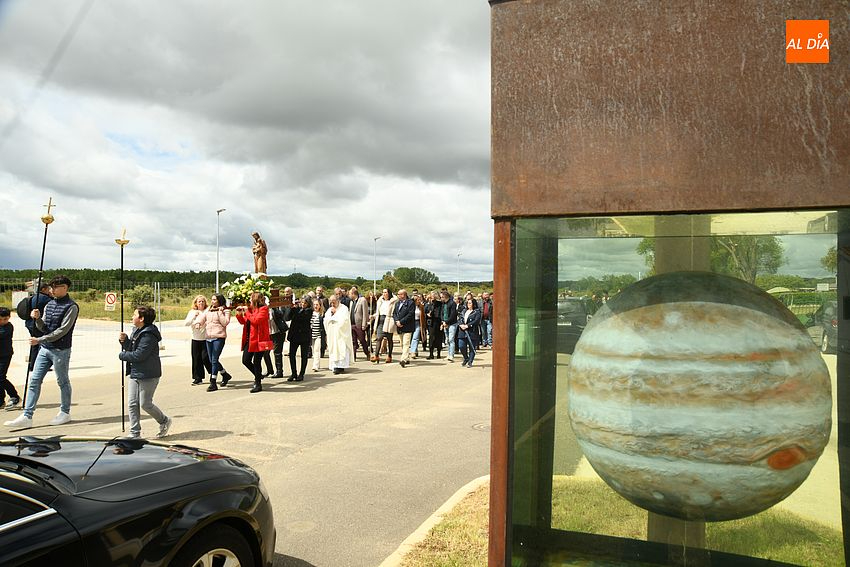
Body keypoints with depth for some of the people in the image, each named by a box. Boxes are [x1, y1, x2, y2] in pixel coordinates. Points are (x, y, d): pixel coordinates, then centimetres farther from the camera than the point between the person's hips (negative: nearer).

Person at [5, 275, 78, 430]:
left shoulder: (71, 307, -11)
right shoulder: (49, 305, 12)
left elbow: (62, 330, -16)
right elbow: (44, 328, 12)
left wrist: (39, 340, -15)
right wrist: (38, 319, -8)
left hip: (61, 350, -7)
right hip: (45, 348, 7)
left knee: (62, 381, 5)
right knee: (34, 380, 2)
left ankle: (65, 413, 20)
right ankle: (27, 416, 4)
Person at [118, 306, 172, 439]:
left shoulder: (148, 335, -19)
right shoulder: (137, 332, 12)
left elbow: (138, 355, -23)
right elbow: (131, 349, 15)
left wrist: (122, 355, -8)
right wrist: (124, 340, -3)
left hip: (148, 375, -9)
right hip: (135, 373, 9)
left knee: (145, 404, -2)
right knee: (132, 404, 7)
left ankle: (164, 421, 21)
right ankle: (135, 433, 14)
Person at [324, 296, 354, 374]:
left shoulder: (344, 308, -3)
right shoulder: (330, 309, 16)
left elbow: (343, 320, -15)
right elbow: (326, 321, 9)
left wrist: (335, 313, -10)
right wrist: (330, 314, -7)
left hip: (341, 333, -6)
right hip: (332, 334, 6)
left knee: (341, 349, -10)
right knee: (333, 349, 2)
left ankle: (340, 366, -12)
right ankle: (335, 366, 5)